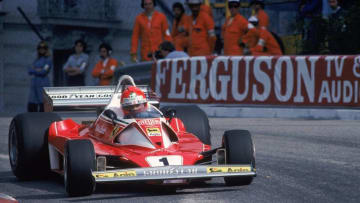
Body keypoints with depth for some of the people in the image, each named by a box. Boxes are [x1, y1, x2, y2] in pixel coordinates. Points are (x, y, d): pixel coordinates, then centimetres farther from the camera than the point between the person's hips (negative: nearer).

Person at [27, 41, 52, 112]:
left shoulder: (48, 60, 1)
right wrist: (37, 70, -7)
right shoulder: (37, 60, 20)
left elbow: (44, 72, -11)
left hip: (43, 85, -6)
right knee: (31, 105, 2)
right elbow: (29, 70, 10)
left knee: (42, 104, -10)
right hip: (34, 84, 6)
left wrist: (33, 70, 0)